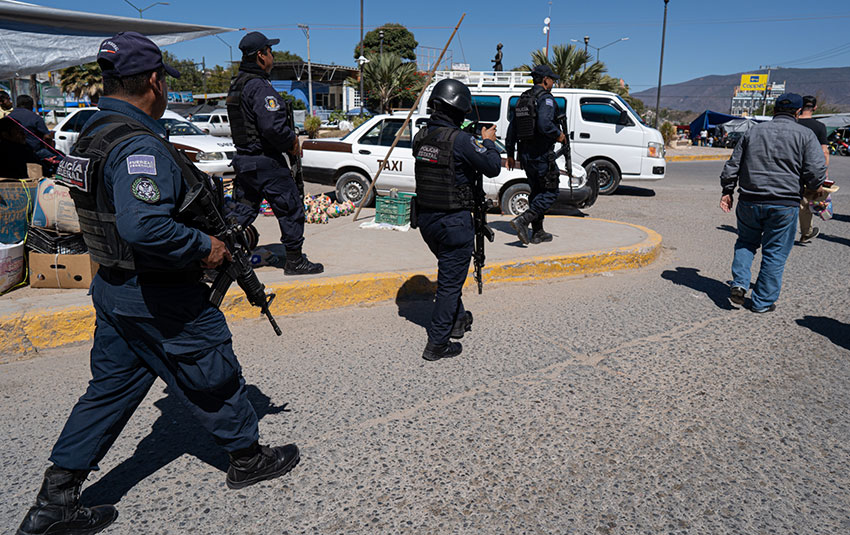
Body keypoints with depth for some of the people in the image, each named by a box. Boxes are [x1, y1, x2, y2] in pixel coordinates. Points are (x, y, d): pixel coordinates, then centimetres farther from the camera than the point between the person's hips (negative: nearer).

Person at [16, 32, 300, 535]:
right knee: (215, 379, 11)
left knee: (110, 389, 18)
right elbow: (145, 226, -36)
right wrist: (204, 246, -22)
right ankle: (249, 457, 32)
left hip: (113, 288, 9)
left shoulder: (94, 133, 9)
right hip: (161, 299, -9)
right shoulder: (141, 145, -23)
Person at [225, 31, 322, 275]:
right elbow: (272, 126, -27)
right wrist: (292, 141, -9)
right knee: (291, 207, 3)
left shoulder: (236, 84, 15)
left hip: (243, 158, 9)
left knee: (241, 210, 14)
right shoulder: (259, 86, -16)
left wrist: (287, 140, 15)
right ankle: (295, 261, 11)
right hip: (265, 161, -9)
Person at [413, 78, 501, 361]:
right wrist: (488, 141, 5)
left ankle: (457, 319, 41)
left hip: (425, 218, 8)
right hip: (453, 221, -8)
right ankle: (437, 344, 9)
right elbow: (493, 167, -12)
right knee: (450, 279, 3)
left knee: (449, 271, 26)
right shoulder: (460, 139, -19)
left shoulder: (421, 136, 3)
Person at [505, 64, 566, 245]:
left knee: (537, 191, 16)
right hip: (542, 153, -8)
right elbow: (544, 124, -28)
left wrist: (510, 153, 19)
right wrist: (558, 135, -9)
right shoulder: (546, 98, -11)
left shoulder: (522, 99, 15)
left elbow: (512, 127, 15)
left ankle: (537, 233, 17)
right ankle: (523, 220, -17)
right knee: (550, 193, -1)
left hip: (525, 154, 9)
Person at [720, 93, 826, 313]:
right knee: (775, 253, 7)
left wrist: (727, 191, 17)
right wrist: (815, 188, 12)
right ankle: (763, 301, 13)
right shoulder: (805, 135, -1)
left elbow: (732, 166, 9)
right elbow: (816, 172, -7)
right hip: (784, 204, -2)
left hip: (749, 202, 3)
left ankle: (739, 284, 5)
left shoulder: (753, 131, 8)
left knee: (746, 242, 22)